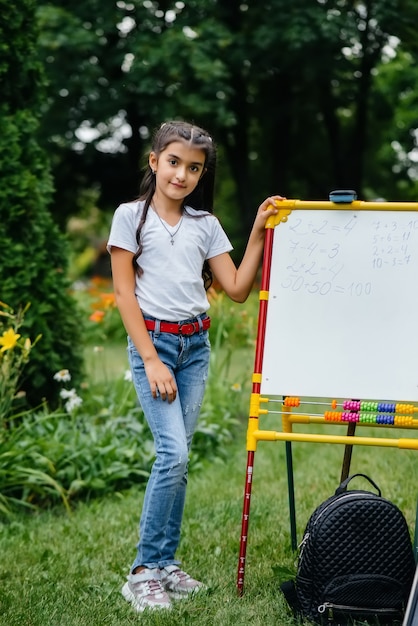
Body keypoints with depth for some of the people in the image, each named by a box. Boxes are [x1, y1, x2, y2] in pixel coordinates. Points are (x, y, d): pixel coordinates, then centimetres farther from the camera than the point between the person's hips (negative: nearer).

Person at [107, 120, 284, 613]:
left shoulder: (205, 224, 9)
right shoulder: (131, 216, -2)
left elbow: (238, 289, 5)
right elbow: (124, 292, -6)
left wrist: (259, 231, -2)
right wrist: (151, 359, -12)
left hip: (196, 345, 5)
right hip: (153, 339, -4)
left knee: (179, 456, 5)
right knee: (173, 454, -15)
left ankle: (167, 563, 15)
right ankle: (143, 571, -5)